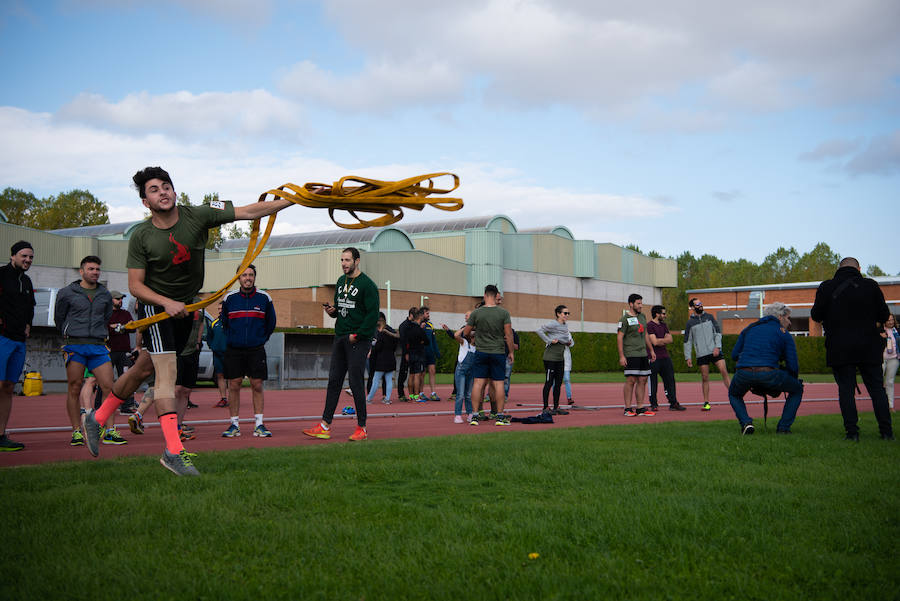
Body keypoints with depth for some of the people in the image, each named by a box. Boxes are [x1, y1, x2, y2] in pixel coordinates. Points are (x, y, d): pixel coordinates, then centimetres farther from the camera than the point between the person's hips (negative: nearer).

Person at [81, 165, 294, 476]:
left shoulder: (198, 216, -12)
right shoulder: (141, 236, -15)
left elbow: (249, 211, -17)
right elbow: (135, 285, -13)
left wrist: (297, 199, -25)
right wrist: (167, 303, -29)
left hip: (185, 306, 4)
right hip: (155, 305, -4)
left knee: (145, 368, 14)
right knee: (167, 371, -16)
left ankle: (96, 419, 33)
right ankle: (173, 451, -18)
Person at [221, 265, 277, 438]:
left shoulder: (264, 298, 2)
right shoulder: (229, 298, 3)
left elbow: (271, 323, 13)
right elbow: (224, 321, 17)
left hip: (256, 350, 0)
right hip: (233, 350, 1)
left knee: (257, 386, -2)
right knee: (234, 386, 1)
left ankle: (259, 424, 3)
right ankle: (234, 424, 8)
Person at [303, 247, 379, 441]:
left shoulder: (367, 284, -9)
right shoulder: (341, 282, 15)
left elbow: (373, 314, -14)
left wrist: (357, 335, -17)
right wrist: (332, 310, 2)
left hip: (358, 340, -7)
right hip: (340, 338, 8)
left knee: (356, 383, -5)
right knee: (334, 380, 6)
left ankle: (362, 428, 3)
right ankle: (325, 426, 9)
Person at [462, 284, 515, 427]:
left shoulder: (476, 313, -3)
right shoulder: (504, 313, -5)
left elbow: (465, 333, 5)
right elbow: (509, 335, -4)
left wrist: (473, 333, 27)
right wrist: (511, 352, 6)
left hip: (481, 352, 1)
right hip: (498, 353, 0)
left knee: (478, 383, 3)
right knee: (498, 384, 3)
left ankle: (474, 415, 2)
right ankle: (500, 416, 5)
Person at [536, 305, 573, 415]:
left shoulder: (565, 325, 13)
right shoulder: (553, 324, -12)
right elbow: (540, 330, -21)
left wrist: (569, 343, 7)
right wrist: (549, 341, -20)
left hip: (560, 358, 8)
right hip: (550, 358, -8)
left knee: (558, 383, 10)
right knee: (549, 383, -4)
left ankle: (556, 407, 16)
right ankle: (546, 407, 2)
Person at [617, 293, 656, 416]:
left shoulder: (642, 316, 16)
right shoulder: (625, 319, -7)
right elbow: (619, 338, -10)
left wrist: (651, 350, 23)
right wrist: (621, 356, -16)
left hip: (643, 354, 7)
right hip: (630, 355, -7)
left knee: (642, 380, 6)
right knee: (631, 380, -9)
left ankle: (640, 408, 11)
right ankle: (628, 408, -3)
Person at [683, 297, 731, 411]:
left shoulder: (709, 317, 9)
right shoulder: (690, 323, 5)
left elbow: (718, 332, 7)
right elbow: (687, 341, 7)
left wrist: (717, 347, -7)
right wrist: (687, 357, 2)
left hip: (715, 351, 1)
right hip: (701, 354, -1)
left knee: (724, 372, -11)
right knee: (705, 378, 1)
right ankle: (706, 403, 8)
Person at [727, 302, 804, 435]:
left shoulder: (749, 328, 24)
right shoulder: (784, 334, 14)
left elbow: (734, 355, 23)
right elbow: (793, 367, 10)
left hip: (743, 374, 3)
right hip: (769, 374, -3)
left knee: (734, 395, 35)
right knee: (797, 390, 24)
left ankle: (745, 422, 8)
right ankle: (783, 427, 14)